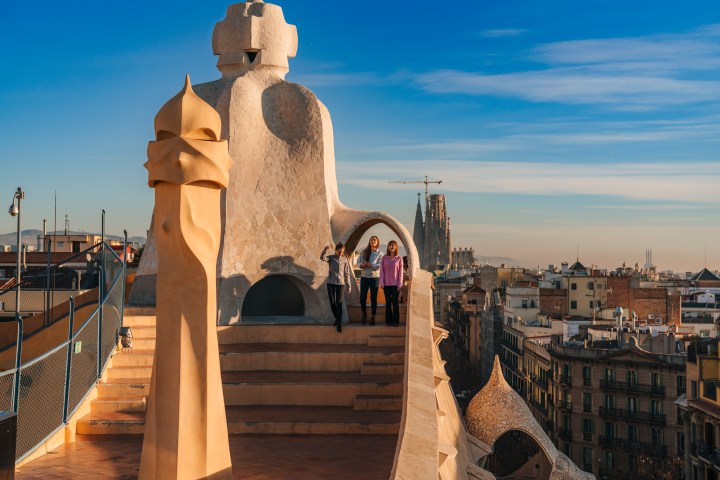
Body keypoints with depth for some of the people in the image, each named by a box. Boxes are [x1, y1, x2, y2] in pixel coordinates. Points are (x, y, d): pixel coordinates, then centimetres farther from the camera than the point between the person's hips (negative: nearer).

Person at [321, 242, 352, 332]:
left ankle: (339, 323, -4)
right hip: (331, 282, 0)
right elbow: (322, 258, -22)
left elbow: (347, 273, 5)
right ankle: (337, 318, 26)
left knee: (339, 303, -4)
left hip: (340, 283, 0)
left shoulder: (345, 260, 3)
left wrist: (348, 286, 3)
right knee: (332, 302, 5)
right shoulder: (331, 258, 0)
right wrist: (325, 250, -40)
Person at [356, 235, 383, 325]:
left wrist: (369, 264, -20)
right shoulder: (364, 252, 8)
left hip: (374, 277, -3)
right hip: (364, 277, 3)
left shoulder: (380, 254, -1)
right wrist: (361, 265, -14)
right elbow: (358, 262, 7)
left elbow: (379, 266, -13)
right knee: (362, 297, 4)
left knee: (373, 298, 3)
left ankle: (373, 317, 13)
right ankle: (364, 314, 26)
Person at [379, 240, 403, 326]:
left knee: (395, 302, -1)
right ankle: (388, 320, 11)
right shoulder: (384, 258, 5)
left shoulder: (399, 258, 1)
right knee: (388, 302, 5)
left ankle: (395, 321, 5)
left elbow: (400, 272, 1)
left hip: (395, 284, -1)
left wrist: (399, 284, -5)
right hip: (386, 284, 1)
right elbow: (382, 271, 4)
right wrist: (382, 283, -3)